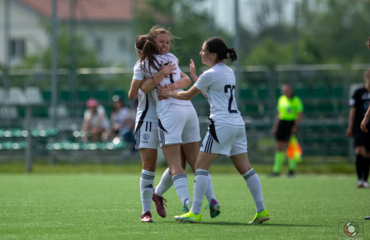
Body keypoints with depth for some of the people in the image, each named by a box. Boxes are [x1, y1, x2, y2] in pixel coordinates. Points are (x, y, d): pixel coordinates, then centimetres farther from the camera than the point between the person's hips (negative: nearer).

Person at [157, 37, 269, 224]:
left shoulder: (210, 75, -9)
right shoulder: (229, 72, 15)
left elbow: (188, 95, 2)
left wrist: (169, 93, 19)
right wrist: (194, 77, 33)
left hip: (222, 124, -8)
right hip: (237, 123, 8)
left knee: (201, 166, -5)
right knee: (245, 168, 9)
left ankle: (195, 212, -9)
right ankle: (261, 210, 5)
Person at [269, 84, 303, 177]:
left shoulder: (296, 100, -4)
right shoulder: (281, 99, 13)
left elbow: (299, 114, -8)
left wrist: (295, 126, -18)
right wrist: (275, 126, 16)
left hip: (291, 123, -5)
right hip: (282, 123, 5)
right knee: (279, 147, 2)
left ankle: (292, 169, 6)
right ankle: (276, 170, 5)